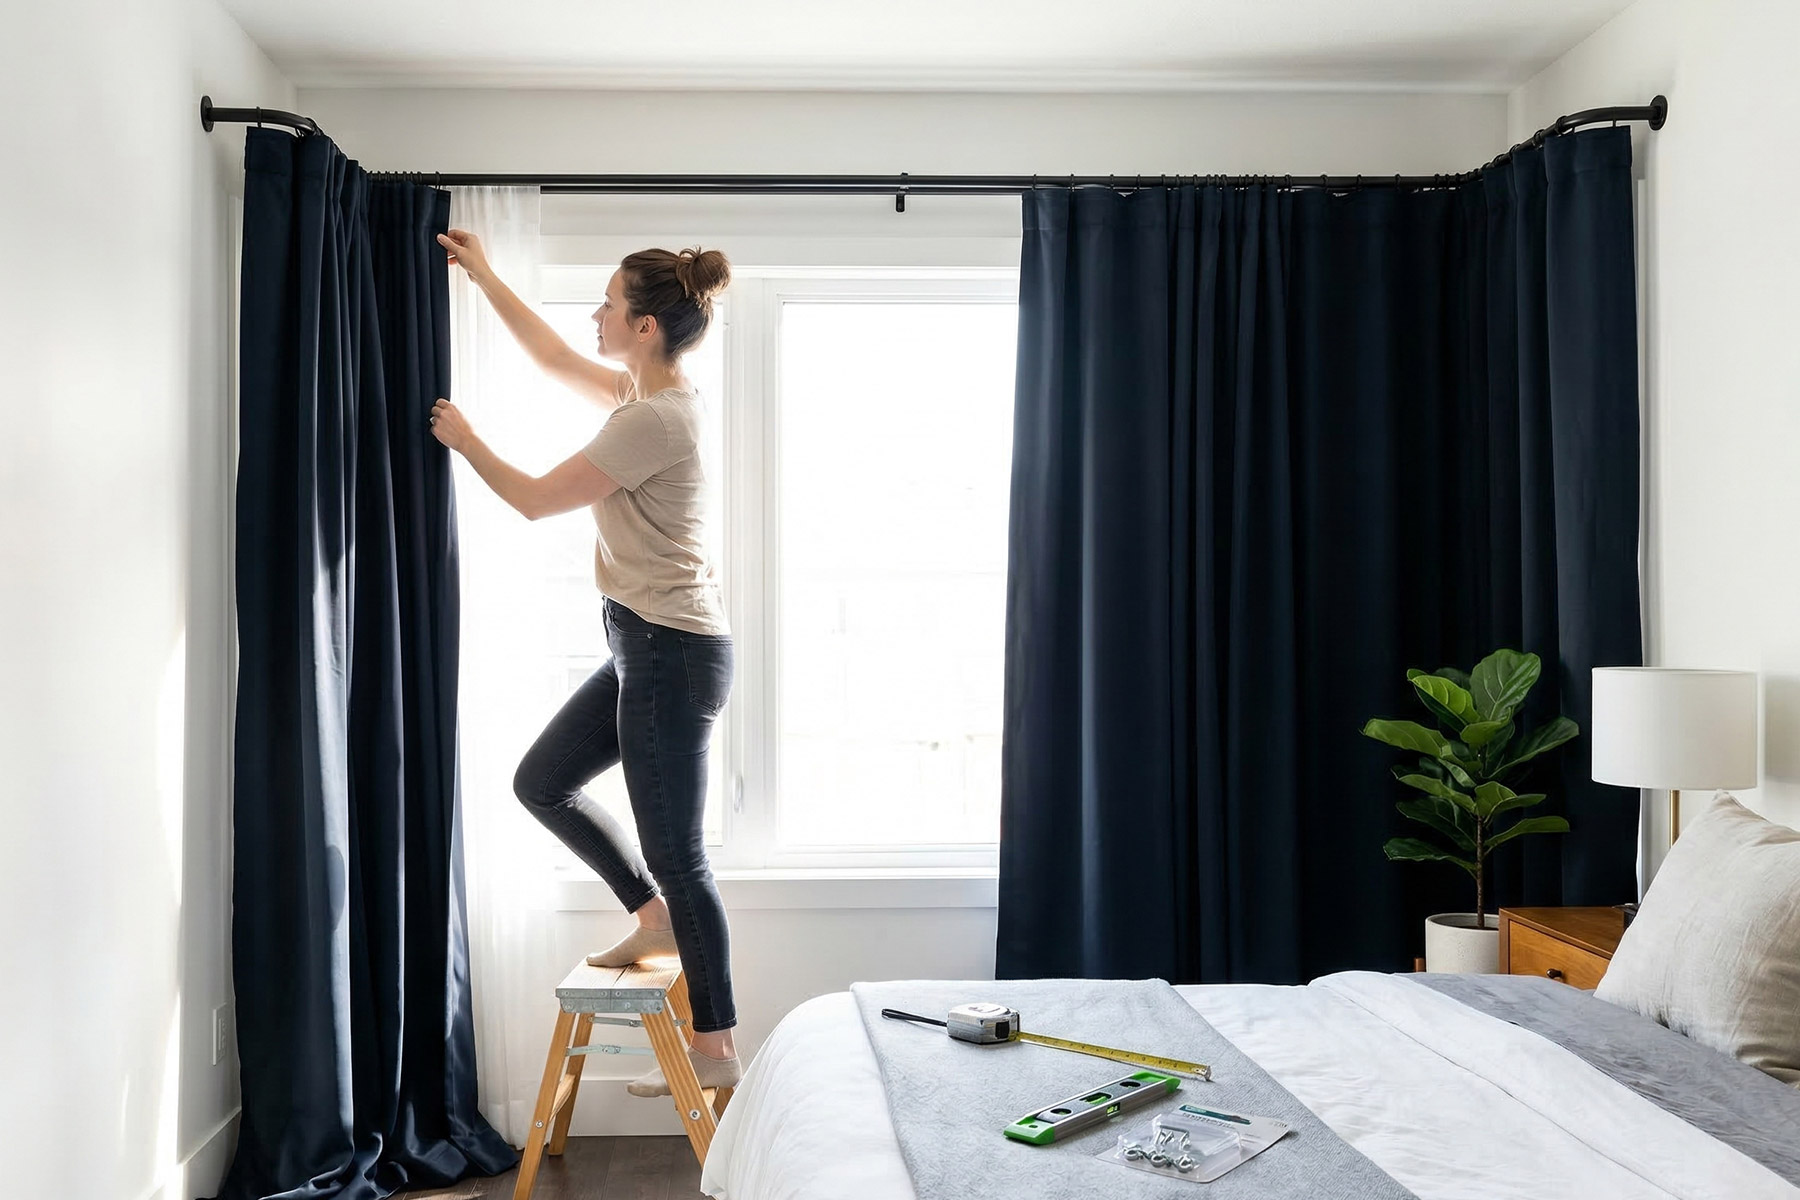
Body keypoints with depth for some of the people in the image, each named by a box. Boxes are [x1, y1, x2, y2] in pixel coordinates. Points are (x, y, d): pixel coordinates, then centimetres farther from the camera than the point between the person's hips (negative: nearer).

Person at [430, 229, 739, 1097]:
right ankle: (655, 916, 27)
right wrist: (484, 278, 30)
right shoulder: (652, 396, 9)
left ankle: (717, 1048, 13)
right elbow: (553, 358, 26)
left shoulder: (653, 419, -20)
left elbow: (536, 499, -12)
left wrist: (465, 442, 5)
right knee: (540, 782, 18)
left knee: (674, 852, -1)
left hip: (671, 654, -10)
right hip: (650, 649, 10)